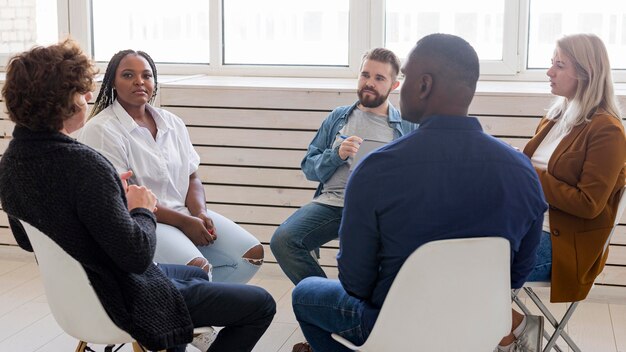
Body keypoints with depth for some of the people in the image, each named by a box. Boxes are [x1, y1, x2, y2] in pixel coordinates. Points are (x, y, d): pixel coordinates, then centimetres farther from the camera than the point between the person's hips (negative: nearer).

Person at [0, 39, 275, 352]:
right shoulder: (82, 164, -32)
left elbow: (28, 240, 10)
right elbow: (136, 255, -31)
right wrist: (143, 211, -10)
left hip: (79, 293, 10)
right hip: (129, 302, -9)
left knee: (197, 275, 33)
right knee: (261, 305, 3)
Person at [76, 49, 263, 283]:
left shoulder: (173, 123, 15)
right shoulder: (101, 130, -8)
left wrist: (200, 213, -7)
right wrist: (184, 221, -17)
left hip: (184, 214, 7)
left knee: (253, 253, -9)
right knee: (197, 267, -32)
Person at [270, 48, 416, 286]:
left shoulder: (407, 128, 15)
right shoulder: (338, 118, 21)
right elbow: (308, 167, 16)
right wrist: (337, 155, -3)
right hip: (331, 201, 3)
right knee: (282, 240, -25)